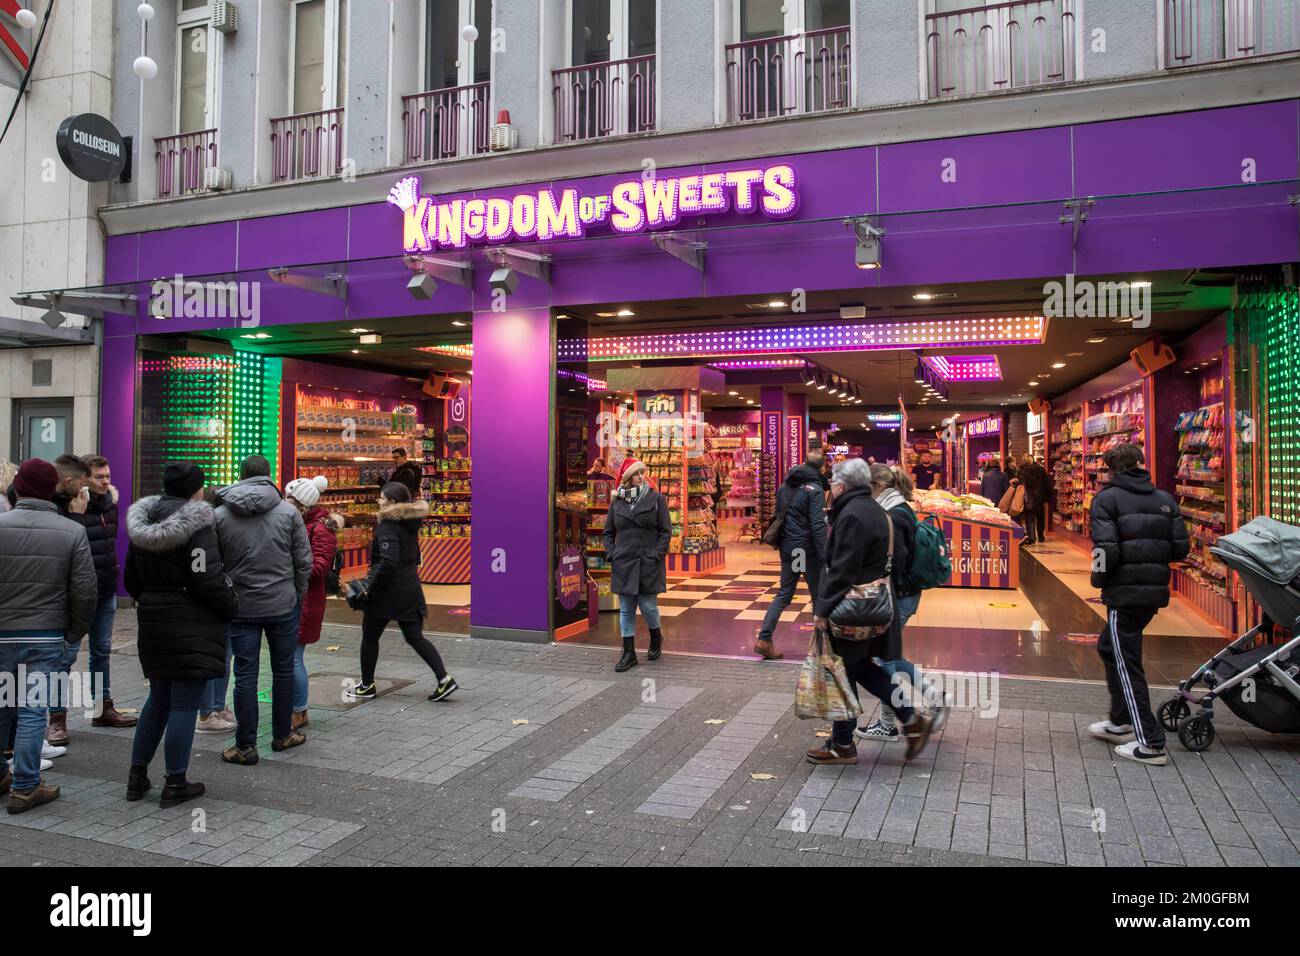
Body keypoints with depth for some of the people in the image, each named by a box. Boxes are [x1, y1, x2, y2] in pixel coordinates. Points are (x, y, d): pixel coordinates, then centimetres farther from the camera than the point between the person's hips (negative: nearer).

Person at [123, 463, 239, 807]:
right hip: (192, 626, -7)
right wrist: (232, 606, -5)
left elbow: (131, 580, 15)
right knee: (184, 704, 1)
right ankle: (175, 784, 8)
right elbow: (209, 582, -20)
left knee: (158, 699, 20)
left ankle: (137, 776, 26)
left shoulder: (141, 526, 8)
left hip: (153, 623, 8)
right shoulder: (197, 525, -16)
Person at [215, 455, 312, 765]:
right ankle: (283, 735, 25)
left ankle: (246, 746, 11)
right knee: (283, 670, 13)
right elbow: (303, 561, -3)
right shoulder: (288, 512, -5)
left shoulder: (220, 516, -3)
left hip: (241, 607, 0)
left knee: (245, 676, 5)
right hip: (283, 605, 0)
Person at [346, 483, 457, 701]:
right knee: (415, 637, 9)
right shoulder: (410, 523, 10)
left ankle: (366, 686, 23)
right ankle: (444, 678, -2)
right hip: (410, 588, 8)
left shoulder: (387, 525, -15)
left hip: (387, 590, -8)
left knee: (370, 636, 11)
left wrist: (369, 589, -19)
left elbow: (387, 562, -24)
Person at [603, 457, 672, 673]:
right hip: (623, 564, 3)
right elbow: (608, 532, 14)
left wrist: (657, 555, -10)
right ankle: (629, 652, 14)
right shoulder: (617, 501, 7)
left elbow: (666, 531, -1)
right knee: (626, 609, 5)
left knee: (648, 605, -1)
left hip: (649, 564, -2)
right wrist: (611, 554, 1)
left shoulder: (656, 499, 0)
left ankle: (656, 638, 30)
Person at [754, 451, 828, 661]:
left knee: (783, 594, 10)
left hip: (787, 548, 6)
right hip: (807, 549, -6)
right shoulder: (814, 489, -12)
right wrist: (823, 557, -18)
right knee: (819, 595, 8)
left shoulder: (785, 486, 10)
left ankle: (764, 639, 0)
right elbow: (817, 525, -18)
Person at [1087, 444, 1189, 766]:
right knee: (1109, 647, 23)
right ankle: (1120, 722, 32)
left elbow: (1106, 549, -18)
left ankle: (1149, 743, 2)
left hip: (1124, 591, -7)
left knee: (1126, 663, 1)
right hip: (1156, 590, 7)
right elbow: (1180, 548, 5)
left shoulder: (1106, 498, -7)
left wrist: (1098, 579, 0)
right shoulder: (1164, 499, 10)